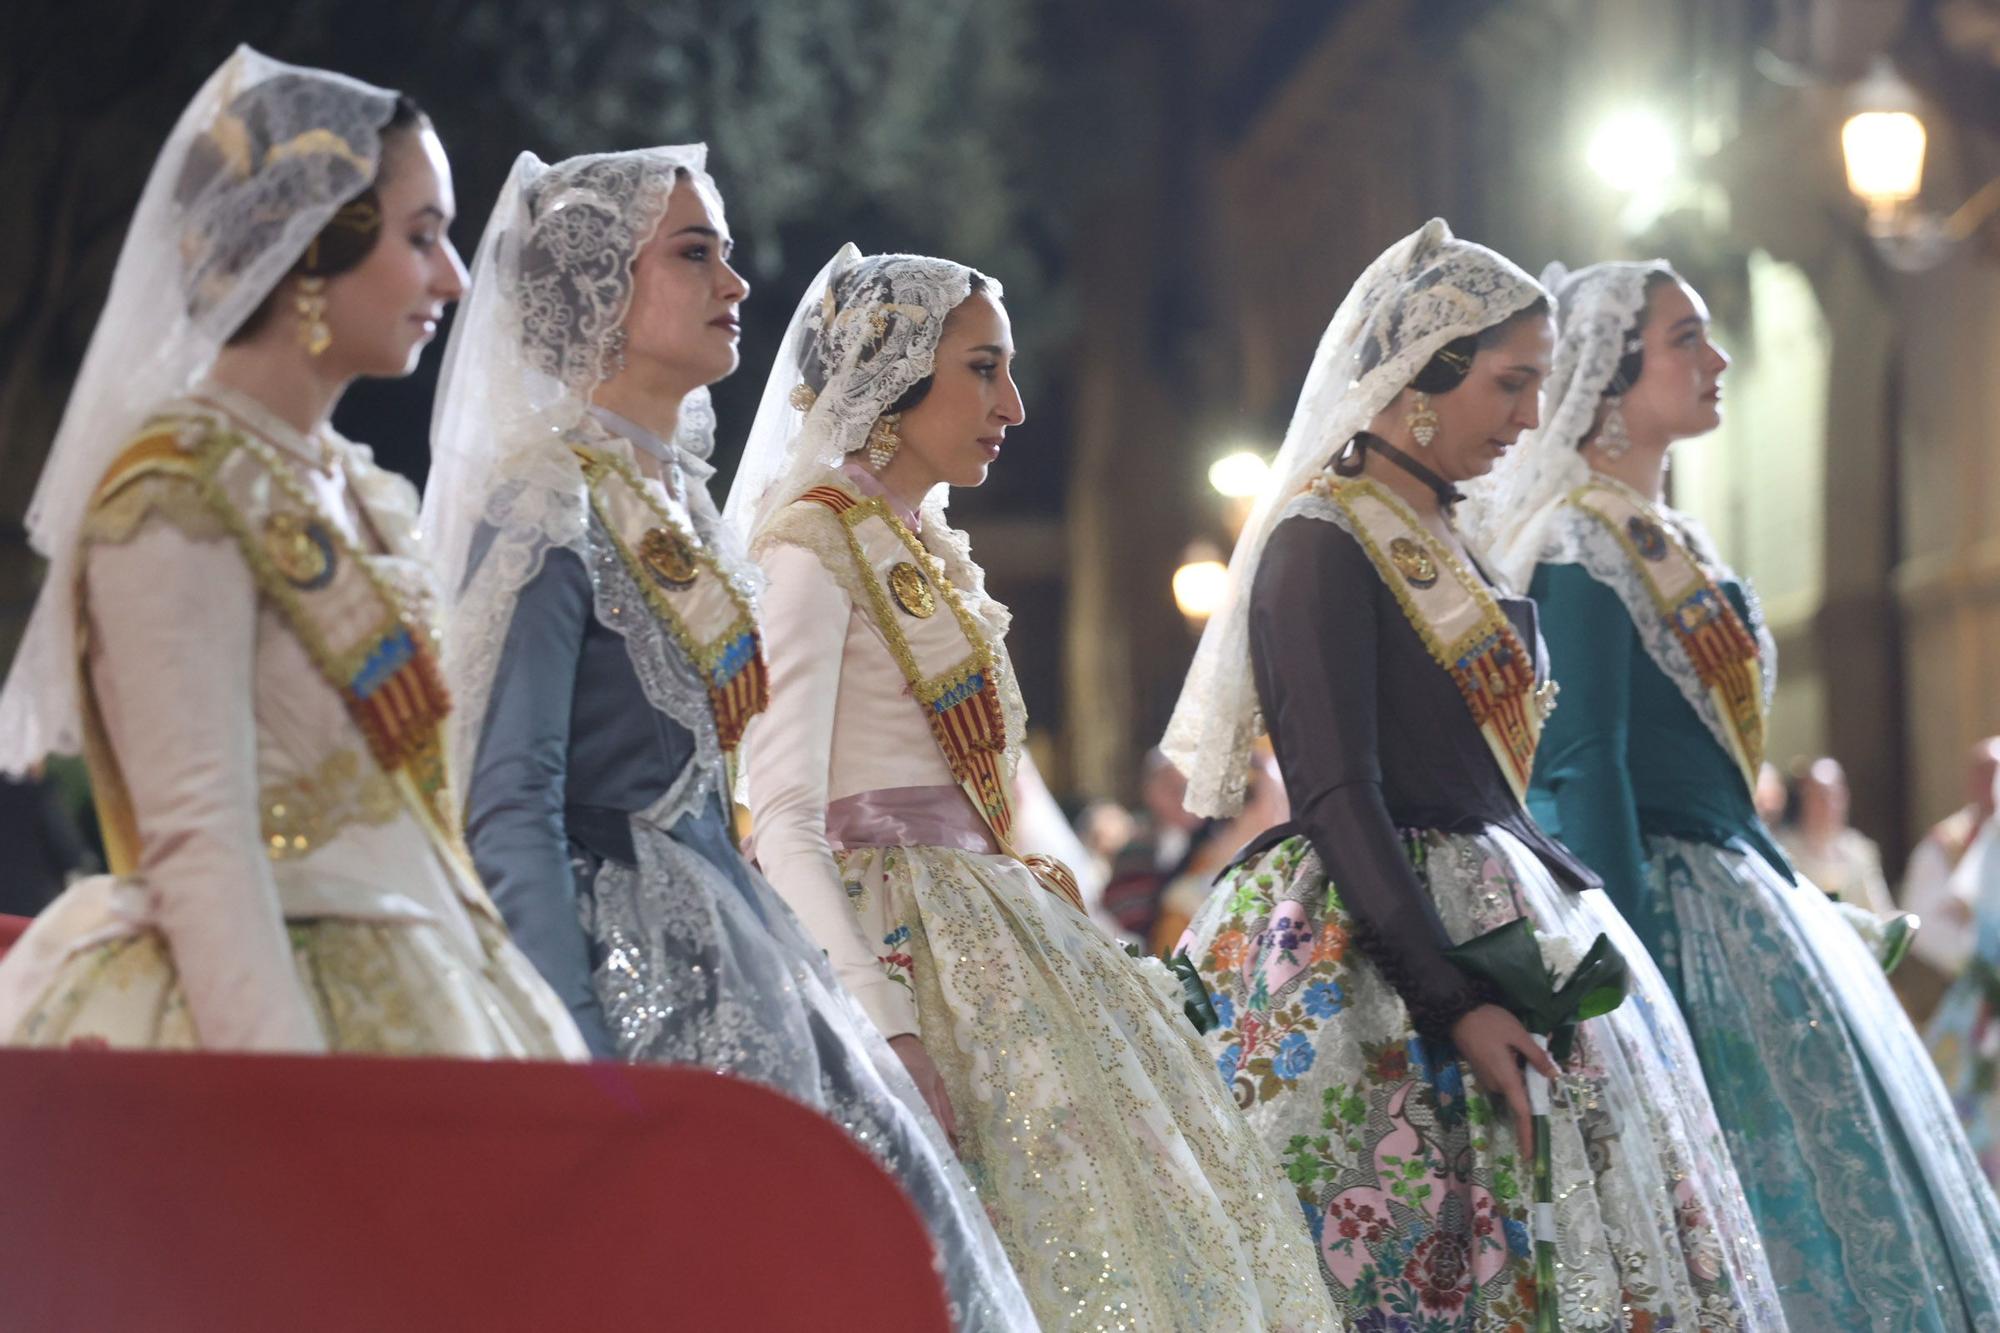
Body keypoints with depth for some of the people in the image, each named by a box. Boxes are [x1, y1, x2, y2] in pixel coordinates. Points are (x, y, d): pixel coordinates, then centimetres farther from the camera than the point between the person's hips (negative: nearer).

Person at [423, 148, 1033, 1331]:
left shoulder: (677, 498, 15)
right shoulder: (553, 504, -12)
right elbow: (510, 810, -18)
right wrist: (581, 1057, -23)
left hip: (725, 953, 9)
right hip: (630, 957, -9)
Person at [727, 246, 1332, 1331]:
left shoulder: (930, 549, 17)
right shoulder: (815, 548, -10)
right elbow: (783, 821, -18)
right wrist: (884, 1028, -26)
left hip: (987, 931, 9)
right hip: (896, 943, -9)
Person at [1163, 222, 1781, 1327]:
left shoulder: (1435, 541, 16)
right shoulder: (1321, 547, -12)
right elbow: (1336, 800, -19)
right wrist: (1455, 1003, -24)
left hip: (1491, 929, 9)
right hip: (1381, 965, -9)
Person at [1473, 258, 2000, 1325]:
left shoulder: (1669, 542, 17)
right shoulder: (1583, 544, -12)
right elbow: (1585, 766, -19)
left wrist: (1803, 903, 21)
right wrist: (1637, 970, -24)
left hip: (1738, 893, 10)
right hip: (1673, 907, -10)